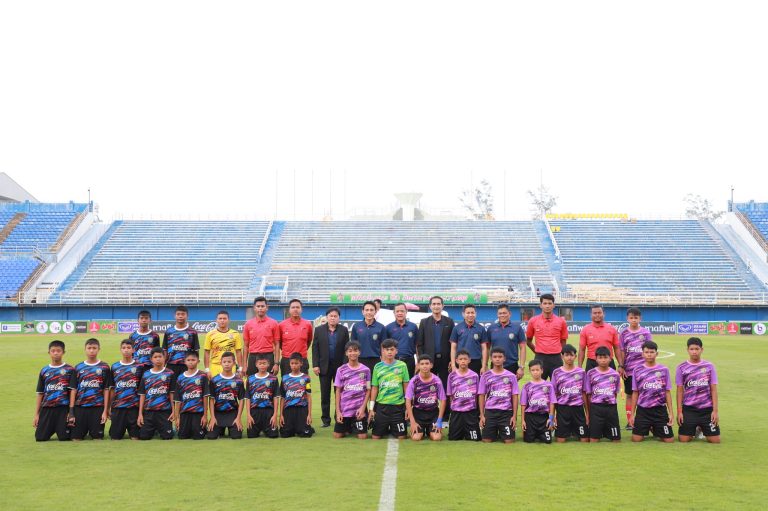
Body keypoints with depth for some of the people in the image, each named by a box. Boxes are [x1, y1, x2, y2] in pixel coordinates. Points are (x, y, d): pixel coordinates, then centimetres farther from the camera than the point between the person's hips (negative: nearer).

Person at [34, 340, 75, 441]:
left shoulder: (69, 370, 2)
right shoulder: (44, 371, 11)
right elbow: (40, 394, 12)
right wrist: (36, 414, 8)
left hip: (63, 408, -3)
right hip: (46, 409, 3)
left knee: (64, 438, -8)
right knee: (40, 438, -2)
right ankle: (52, 429, 28)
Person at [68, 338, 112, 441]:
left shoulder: (104, 367, 4)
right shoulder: (78, 368, 8)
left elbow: (106, 390, 3)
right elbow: (73, 390, 6)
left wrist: (105, 410, -3)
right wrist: (71, 411, 0)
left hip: (98, 408, -1)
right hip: (80, 408, 1)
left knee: (98, 438, -2)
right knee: (76, 438, 0)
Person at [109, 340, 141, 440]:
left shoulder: (139, 366, 3)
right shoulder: (115, 367, 9)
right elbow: (112, 388, 10)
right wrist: (109, 407, 7)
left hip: (134, 406, -1)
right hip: (118, 406, 2)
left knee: (135, 437, -2)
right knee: (115, 437, 2)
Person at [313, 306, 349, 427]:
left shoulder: (344, 330, 2)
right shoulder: (319, 330, 3)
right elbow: (315, 348, 2)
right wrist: (315, 365, -6)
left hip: (340, 366, -1)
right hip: (324, 366, 1)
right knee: (325, 394, 5)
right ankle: (325, 419, 12)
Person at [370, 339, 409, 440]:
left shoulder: (402, 365, -1)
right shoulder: (378, 367, 3)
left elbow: (406, 387, 3)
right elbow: (374, 388, 6)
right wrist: (371, 408, 3)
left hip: (398, 406, -1)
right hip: (381, 405, 1)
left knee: (401, 437, 1)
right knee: (375, 437, 1)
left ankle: (392, 430, 31)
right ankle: (386, 430, 31)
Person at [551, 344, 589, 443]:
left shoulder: (581, 372, 5)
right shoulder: (556, 373, 2)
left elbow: (584, 393, 8)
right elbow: (554, 395, 4)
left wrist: (587, 412, 4)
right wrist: (553, 414, 0)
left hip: (578, 408, 1)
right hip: (562, 408, -1)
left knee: (585, 439, -1)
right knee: (560, 440, -2)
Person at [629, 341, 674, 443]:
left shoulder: (664, 370, 2)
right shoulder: (637, 371, 3)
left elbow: (667, 392, 4)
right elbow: (635, 393, 7)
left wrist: (670, 413, -1)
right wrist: (632, 414, 5)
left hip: (660, 410, 0)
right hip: (642, 410, 0)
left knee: (669, 440, -5)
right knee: (636, 439, -7)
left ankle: (655, 430, 26)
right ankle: (648, 428, 26)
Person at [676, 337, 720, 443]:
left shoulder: (709, 366, 3)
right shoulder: (682, 368, 1)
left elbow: (713, 390, 3)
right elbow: (680, 391, 3)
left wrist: (715, 410, -4)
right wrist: (679, 411, -2)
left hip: (707, 409, 1)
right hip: (689, 409, 0)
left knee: (715, 440, -3)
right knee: (684, 439, -6)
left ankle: (702, 429, 28)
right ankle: (693, 431, 27)